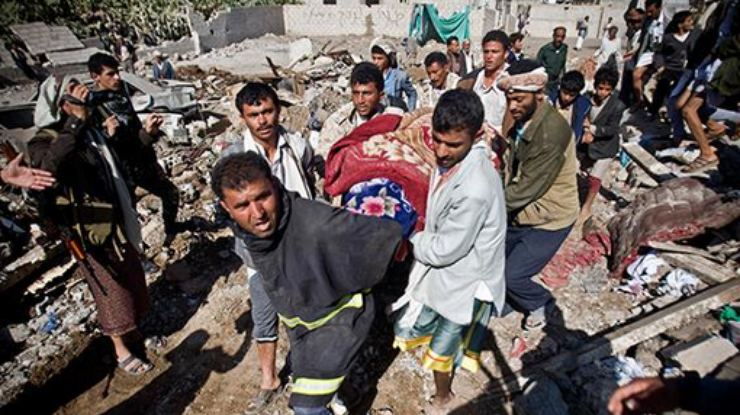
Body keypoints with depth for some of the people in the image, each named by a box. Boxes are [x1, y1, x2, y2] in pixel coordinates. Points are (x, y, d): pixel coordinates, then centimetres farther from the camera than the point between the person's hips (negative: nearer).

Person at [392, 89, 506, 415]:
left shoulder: (475, 189, -34)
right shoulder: (451, 160, -8)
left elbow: (445, 249, -25)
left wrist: (412, 242, -9)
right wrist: (422, 241, -6)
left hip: (463, 281, -7)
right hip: (439, 272, 8)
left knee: (441, 349, 16)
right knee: (407, 330, 20)